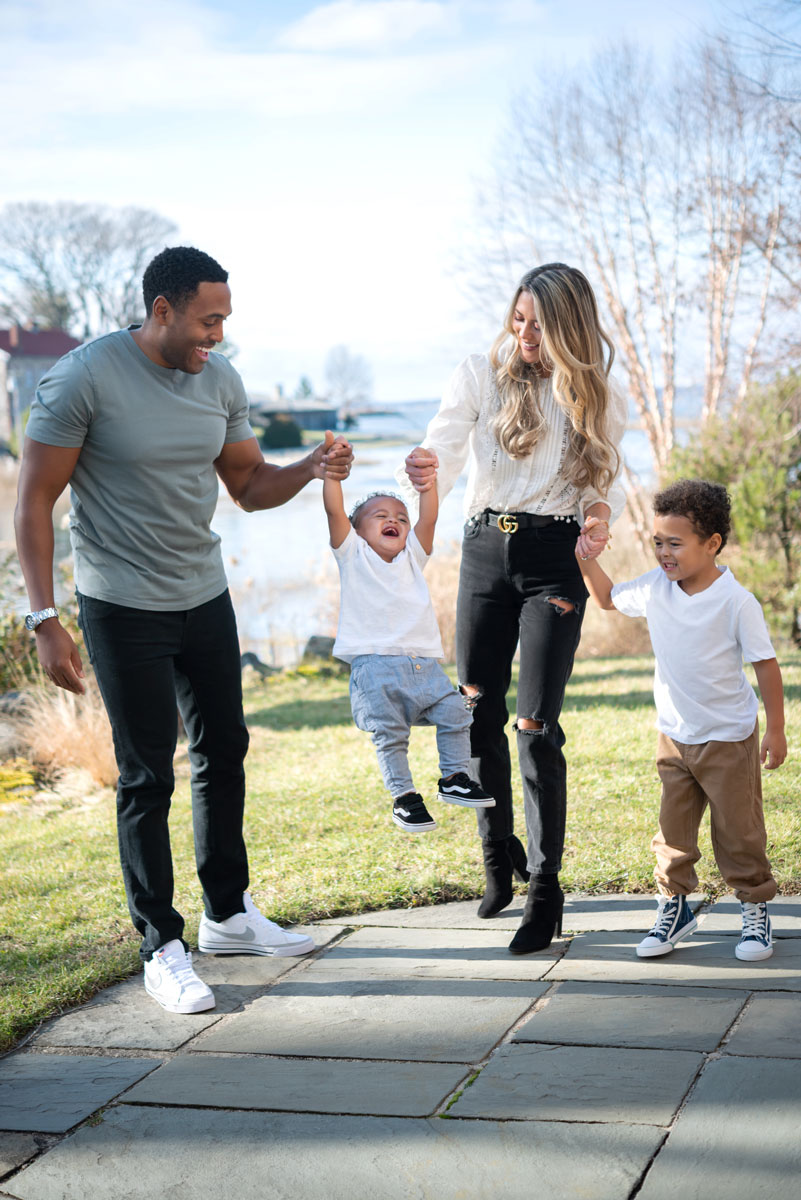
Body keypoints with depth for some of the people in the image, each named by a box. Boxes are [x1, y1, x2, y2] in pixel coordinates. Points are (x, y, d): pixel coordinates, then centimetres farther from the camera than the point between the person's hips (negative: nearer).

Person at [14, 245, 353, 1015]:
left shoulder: (220, 380, 2)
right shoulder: (85, 377, -16)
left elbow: (250, 487, 11)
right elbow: (33, 502, -14)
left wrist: (310, 469, -10)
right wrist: (44, 620, -19)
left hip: (206, 597, 7)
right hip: (123, 609, -6)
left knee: (223, 751, 15)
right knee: (147, 776, -1)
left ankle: (228, 915, 32)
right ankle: (161, 947, 11)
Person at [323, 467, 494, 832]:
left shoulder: (412, 557, 18)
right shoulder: (353, 555, 9)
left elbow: (428, 518, 7)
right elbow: (335, 513, -3)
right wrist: (331, 476, -11)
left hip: (423, 663, 4)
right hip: (374, 665, -4)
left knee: (455, 713, -3)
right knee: (390, 735, -5)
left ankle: (453, 779, 13)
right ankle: (403, 797, 8)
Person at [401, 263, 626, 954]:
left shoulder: (598, 398, 5)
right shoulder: (481, 376, 2)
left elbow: (606, 481, 13)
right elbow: (442, 455, -8)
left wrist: (603, 514, -10)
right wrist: (426, 472, -33)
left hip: (555, 559, -2)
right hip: (485, 551, 2)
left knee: (535, 726, -9)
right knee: (478, 714, 7)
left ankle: (545, 891, 3)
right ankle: (501, 859, 29)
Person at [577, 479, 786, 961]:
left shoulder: (737, 601, -18)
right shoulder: (653, 588, -5)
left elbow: (766, 663, -12)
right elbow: (608, 597, 15)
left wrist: (776, 730, -10)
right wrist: (587, 561, -4)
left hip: (729, 739, -4)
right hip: (674, 736, 5)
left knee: (738, 831, 5)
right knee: (673, 830, 9)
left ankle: (756, 908, 21)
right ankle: (675, 907, 23)